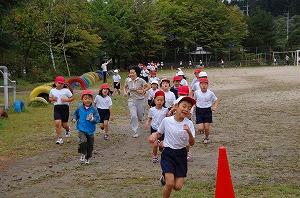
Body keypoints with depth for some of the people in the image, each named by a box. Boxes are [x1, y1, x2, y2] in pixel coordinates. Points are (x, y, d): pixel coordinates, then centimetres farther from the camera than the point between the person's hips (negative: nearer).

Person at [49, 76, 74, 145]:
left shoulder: (66, 90, -4)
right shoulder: (52, 90, 6)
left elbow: (72, 98, 2)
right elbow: (50, 98, 20)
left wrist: (66, 100, -16)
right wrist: (52, 99, -3)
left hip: (65, 107, -2)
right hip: (56, 108, 2)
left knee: (64, 124, 6)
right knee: (57, 123, -13)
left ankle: (68, 129, 45)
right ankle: (60, 138, -2)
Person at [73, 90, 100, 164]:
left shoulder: (94, 109, -7)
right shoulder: (80, 108, -1)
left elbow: (98, 119, -10)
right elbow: (75, 114, 17)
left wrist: (92, 119, -28)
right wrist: (74, 118, -2)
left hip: (90, 131, 1)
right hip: (81, 130, -1)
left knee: (90, 145, 11)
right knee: (83, 141, -25)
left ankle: (87, 158, 33)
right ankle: (83, 154, -1)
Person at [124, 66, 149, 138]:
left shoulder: (141, 80, -11)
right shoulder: (128, 81, -2)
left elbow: (147, 87, -2)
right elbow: (125, 87, 18)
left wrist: (143, 91, -17)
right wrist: (125, 92, 0)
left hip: (140, 100, -1)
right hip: (131, 100, 1)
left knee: (140, 116, 13)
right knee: (133, 116, -10)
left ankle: (139, 118, 53)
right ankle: (135, 132, 0)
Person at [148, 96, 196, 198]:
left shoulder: (189, 124, -8)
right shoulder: (166, 120, -8)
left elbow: (192, 143, -13)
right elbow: (159, 133, 9)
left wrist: (189, 133, -32)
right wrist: (153, 136, -13)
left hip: (181, 154, 2)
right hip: (168, 153, -2)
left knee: (178, 187, 0)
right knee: (170, 184, -16)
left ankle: (165, 177, 33)